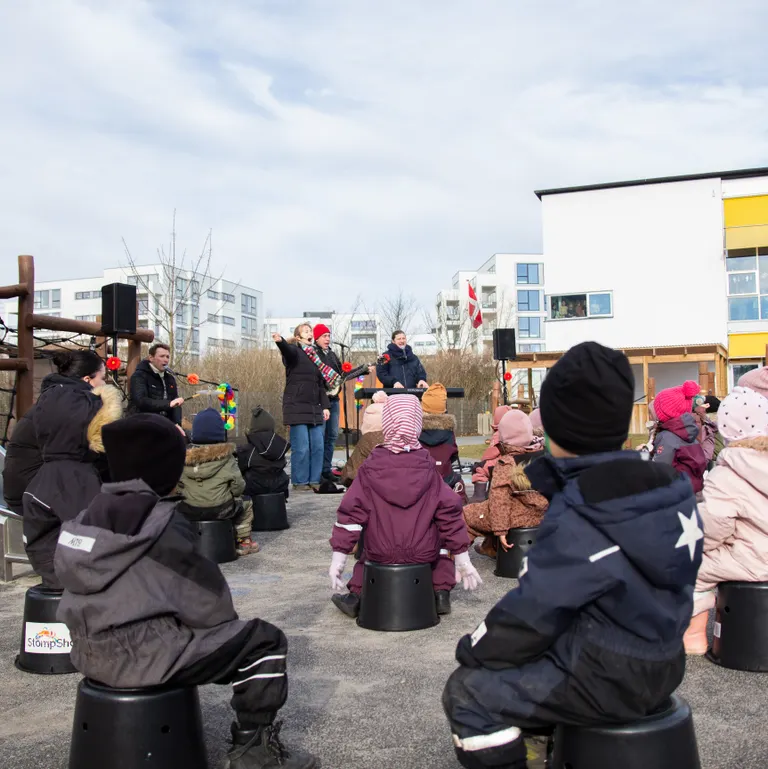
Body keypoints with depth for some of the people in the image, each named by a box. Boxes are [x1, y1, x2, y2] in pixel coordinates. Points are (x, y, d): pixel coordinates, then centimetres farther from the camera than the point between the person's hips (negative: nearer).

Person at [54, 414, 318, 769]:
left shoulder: (88, 517, 5)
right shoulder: (165, 527, -18)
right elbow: (207, 603, -14)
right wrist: (223, 620, 8)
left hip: (90, 651, 9)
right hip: (144, 655, -9)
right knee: (264, 641, 1)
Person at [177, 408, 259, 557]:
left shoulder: (185, 457, -4)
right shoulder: (226, 458, -11)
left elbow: (178, 487, 0)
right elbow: (238, 487, -9)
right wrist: (232, 493, 12)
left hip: (189, 511, 3)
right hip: (220, 510, -2)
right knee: (246, 504, 25)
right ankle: (244, 542, 26)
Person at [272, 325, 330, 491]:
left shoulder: (314, 356, 19)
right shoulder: (294, 352, 0)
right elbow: (287, 350, -26)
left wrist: (325, 406, 10)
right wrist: (280, 341, -49)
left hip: (315, 408, 6)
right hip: (297, 407, -6)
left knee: (318, 446, 4)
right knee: (301, 447, -7)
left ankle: (315, 480, 13)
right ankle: (300, 482, 2)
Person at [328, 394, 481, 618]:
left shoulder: (370, 468, -4)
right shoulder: (427, 468, -3)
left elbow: (352, 512, -6)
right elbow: (449, 512, -4)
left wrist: (338, 556, -2)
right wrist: (463, 559, 2)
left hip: (380, 553, 1)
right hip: (424, 553, 0)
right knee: (442, 538, 31)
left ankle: (356, 597, 30)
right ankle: (441, 594, 22)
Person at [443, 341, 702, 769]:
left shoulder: (578, 521, -26)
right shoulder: (669, 486, -3)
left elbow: (531, 614, -20)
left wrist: (471, 651, -3)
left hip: (609, 680, -8)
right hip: (661, 665, 9)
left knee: (468, 692, -1)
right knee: (538, 655, 27)